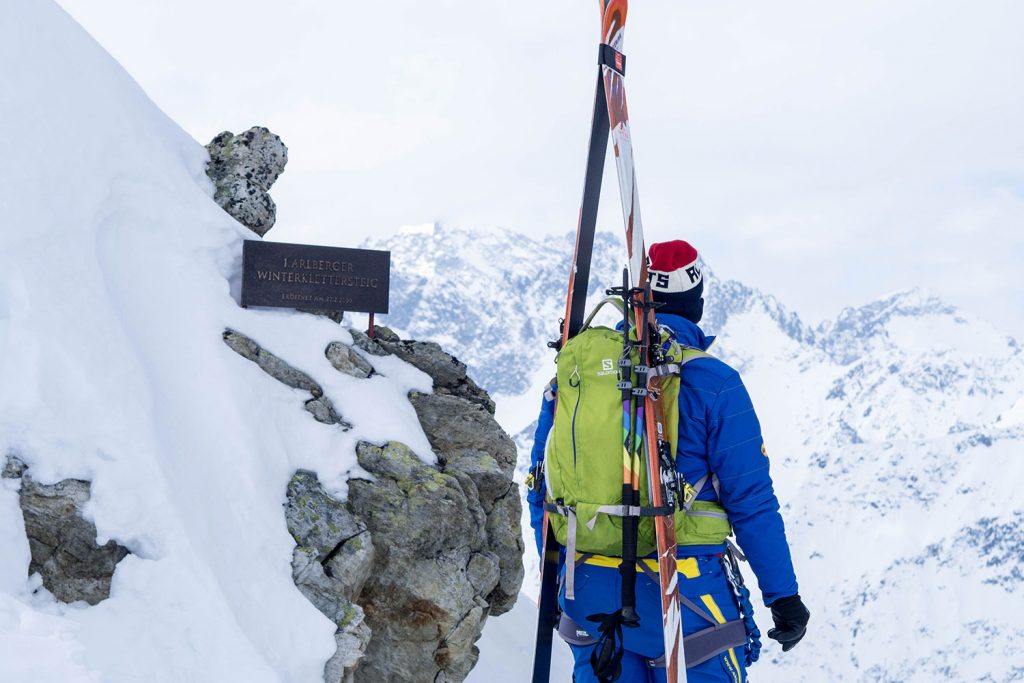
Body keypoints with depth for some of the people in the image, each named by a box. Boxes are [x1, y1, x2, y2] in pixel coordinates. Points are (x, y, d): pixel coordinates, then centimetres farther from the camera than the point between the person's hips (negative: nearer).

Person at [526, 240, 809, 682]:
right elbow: (751, 500, -9)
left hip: (589, 591, 4)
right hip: (680, 596, -4)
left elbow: (542, 490, 10)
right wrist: (783, 595, -1)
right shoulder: (714, 382, -8)